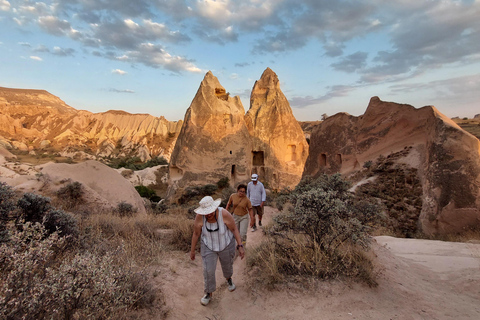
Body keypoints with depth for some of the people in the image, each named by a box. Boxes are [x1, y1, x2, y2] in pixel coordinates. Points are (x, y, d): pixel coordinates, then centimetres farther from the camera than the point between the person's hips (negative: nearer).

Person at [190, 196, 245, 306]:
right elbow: (196, 234, -13)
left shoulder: (224, 214, -32)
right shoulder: (199, 217, -28)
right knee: (208, 270, 3)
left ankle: (228, 278, 59)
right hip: (209, 246, 0)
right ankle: (209, 293, 32)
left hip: (226, 245, 0)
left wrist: (240, 246, -20)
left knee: (227, 265, 23)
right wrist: (192, 250, -2)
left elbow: (234, 229, -19)